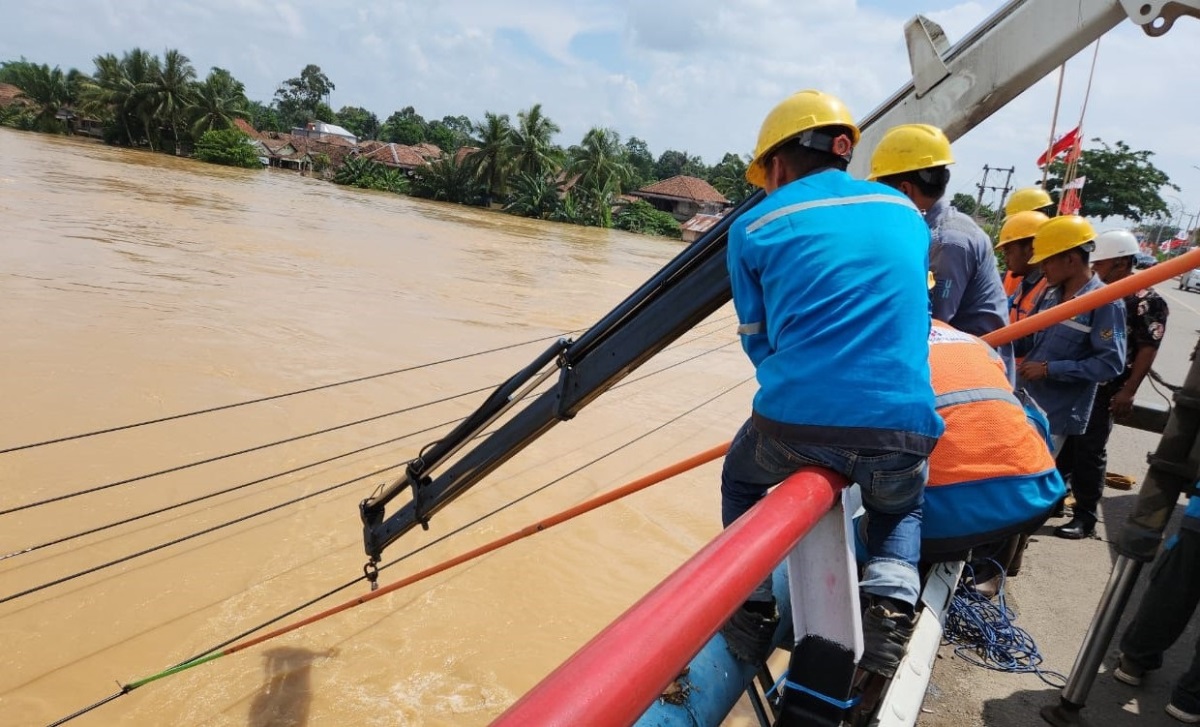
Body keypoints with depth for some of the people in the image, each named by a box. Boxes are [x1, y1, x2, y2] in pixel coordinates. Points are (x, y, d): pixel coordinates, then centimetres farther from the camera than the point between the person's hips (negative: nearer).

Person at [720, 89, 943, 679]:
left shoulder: (754, 227, 6)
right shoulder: (905, 212, 16)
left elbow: (758, 341, 10)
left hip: (794, 425, -2)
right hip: (903, 433, 3)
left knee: (740, 481, 32)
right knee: (900, 509, 37)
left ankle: (750, 609, 23)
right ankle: (890, 603, 11)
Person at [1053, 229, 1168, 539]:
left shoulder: (1148, 301, -8)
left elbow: (1148, 350, -11)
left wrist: (1128, 391, -16)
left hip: (1104, 388, -6)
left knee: (1089, 450, -1)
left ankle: (1085, 515, 11)